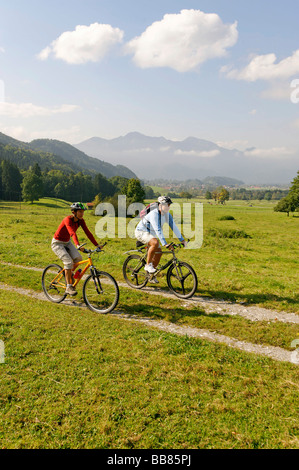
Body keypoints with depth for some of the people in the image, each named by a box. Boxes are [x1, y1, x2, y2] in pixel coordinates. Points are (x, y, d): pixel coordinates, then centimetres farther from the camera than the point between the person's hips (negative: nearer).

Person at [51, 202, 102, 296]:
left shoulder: (80, 220, -8)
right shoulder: (68, 219, -28)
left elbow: (88, 233, -12)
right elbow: (72, 233, -43)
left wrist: (97, 245, -20)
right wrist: (78, 245, -58)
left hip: (67, 242, 7)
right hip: (57, 243, -7)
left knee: (78, 258, -16)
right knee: (69, 262, -22)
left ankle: (69, 274, 12)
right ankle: (68, 287, -13)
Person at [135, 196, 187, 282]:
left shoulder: (167, 214, -6)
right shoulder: (154, 214, -30)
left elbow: (173, 226, -4)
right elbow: (158, 230, -39)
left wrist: (182, 240, -8)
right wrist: (165, 244, -45)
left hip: (150, 233, 8)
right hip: (141, 232, -8)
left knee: (158, 253, 1)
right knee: (155, 243, -34)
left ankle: (151, 275, 17)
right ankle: (148, 265, -16)